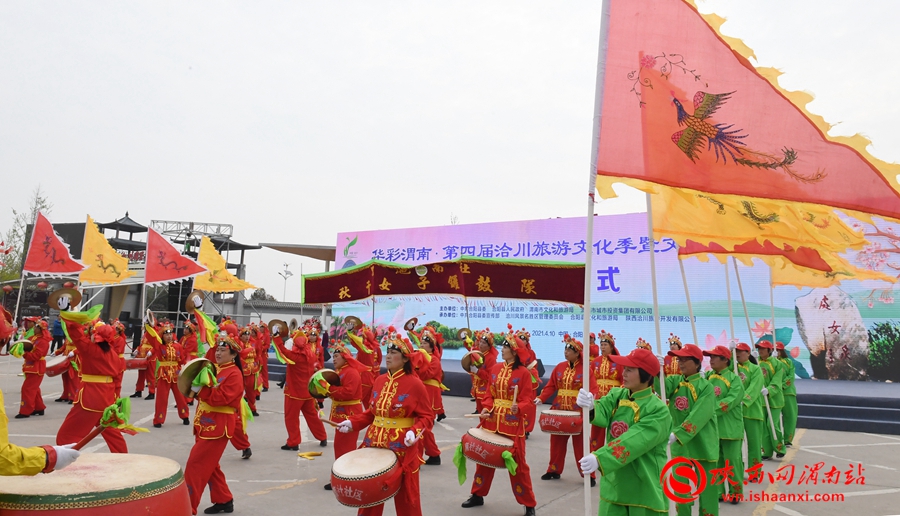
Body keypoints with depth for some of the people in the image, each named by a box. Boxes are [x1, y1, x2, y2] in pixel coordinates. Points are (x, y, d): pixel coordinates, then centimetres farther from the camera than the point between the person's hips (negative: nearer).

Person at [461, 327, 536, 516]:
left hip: (513, 423, -5)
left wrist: (519, 407, -31)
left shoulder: (524, 373, -10)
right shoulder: (496, 369, 6)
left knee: (517, 462, 0)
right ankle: (478, 495, 30)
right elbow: (490, 393, 9)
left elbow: (527, 399, -12)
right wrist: (486, 408, -7)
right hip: (492, 420, 6)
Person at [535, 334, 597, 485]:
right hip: (559, 410, 5)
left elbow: (592, 390, -13)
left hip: (578, 412, -4)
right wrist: (541, 398, -8)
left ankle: (589, 475, 12)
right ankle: (554, 470, 26)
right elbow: (551, 386, 5)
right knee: (557, 441, 12)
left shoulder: (586, 369, -8)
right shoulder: (559, 367, 4)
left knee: (580, 443, 2)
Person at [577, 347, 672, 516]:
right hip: (613, 483, 5)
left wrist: (600, 459, -40)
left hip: (645, 489, -5)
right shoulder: (616, 395, 2)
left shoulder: (658, 410, -16)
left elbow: (633, 442, -28)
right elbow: (603, 414, -18)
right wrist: (590, 406, -41)